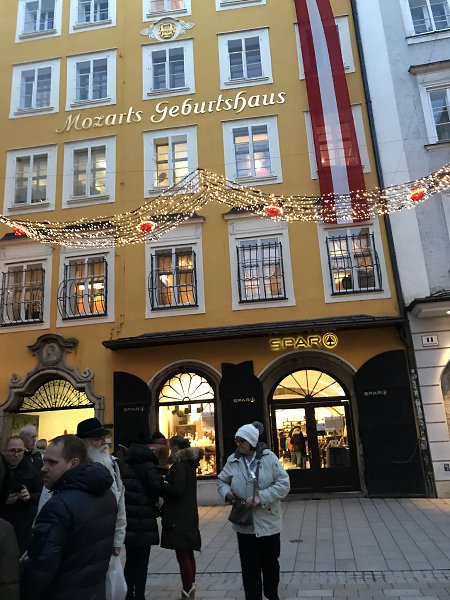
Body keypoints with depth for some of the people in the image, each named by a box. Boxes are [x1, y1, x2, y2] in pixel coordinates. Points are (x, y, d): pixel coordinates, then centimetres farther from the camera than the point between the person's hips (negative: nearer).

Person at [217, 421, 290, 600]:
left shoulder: (269, 457, -13)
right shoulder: (233, 460, -4)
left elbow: (283, 484, -15)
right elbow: (222, 481, 9)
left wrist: (261, 497, -24)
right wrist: (226, 492, -13)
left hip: (268, 521, -1)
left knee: (270, 562, 20)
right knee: (249, 566, 7)